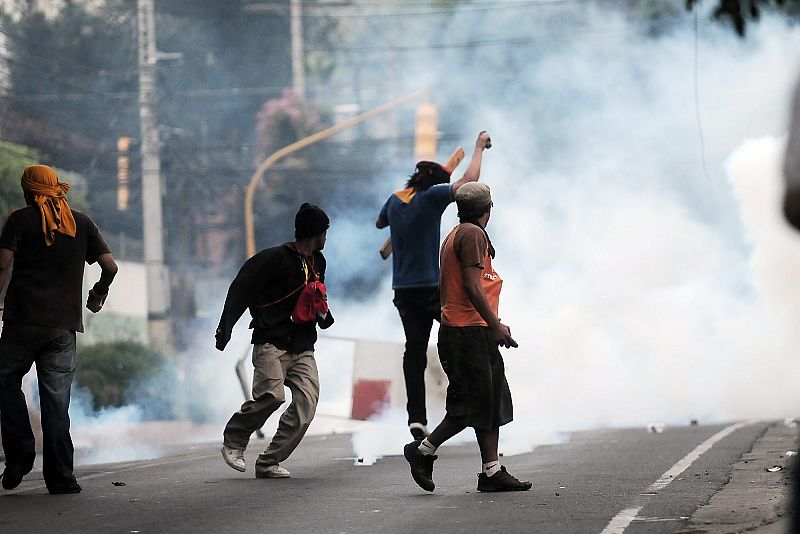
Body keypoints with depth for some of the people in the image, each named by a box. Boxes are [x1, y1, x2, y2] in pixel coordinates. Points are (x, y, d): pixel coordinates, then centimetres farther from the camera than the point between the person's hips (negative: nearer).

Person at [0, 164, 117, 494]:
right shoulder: (81, 223, 11)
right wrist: (98, 295, 25)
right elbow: (110, 266, 8)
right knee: (56, 399, 3)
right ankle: (60, 477, 0)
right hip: (64, 324, 3)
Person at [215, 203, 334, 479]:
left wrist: (324, 315, 10)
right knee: (272, 395, -25)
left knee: (307, 402, -11)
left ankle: (269, 462, -6)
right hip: (271, 343, -7)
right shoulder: (276, 258, -7)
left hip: (303, 349, 7)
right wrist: (224, 330, -8)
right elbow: (241, 290, -7)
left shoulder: (318, 262, 19)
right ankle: (233, 441, 0)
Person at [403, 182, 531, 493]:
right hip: (471, 330, -10)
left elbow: (444, 289, 22)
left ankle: (492, 471, 4)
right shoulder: (473, 234, -10)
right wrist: (495, 325, -18)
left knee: (493, 400, 7)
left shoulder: (453, 236, 20)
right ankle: (423, 450, -2)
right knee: (474, 403, -8)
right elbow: (472, 286, -18)